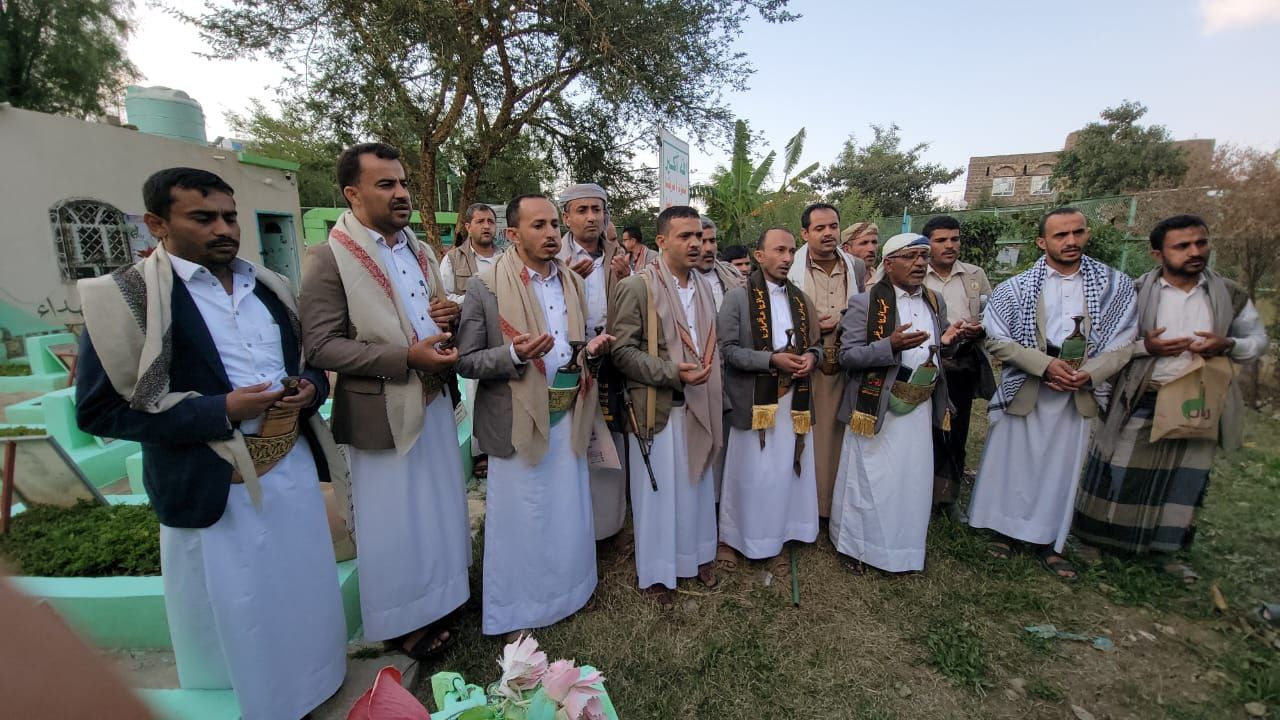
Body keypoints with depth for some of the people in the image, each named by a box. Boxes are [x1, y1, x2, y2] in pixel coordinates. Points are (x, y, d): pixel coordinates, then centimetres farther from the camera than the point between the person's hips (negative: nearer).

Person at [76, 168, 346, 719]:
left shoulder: (270, 287, 8)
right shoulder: (125, 296, -8)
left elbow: (306, 364, 16)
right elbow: (98, 410, -9)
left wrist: (310, 388, -7)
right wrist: (220, 411, -20)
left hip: (294, 469, 6)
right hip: (215, 488, -5)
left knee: (305, 600, 20)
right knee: (238, 620, 12)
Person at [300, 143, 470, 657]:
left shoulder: (421, 250, 10)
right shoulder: (329, 258, -12)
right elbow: (320, 346, -17)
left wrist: (450, 315, -4)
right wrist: (407, 357, -24)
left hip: (435, 401, 7)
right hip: (383, 410, -6)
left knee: (438, 510, 19)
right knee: (391, 522, 10)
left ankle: (437, 595, 41)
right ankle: (402, 622, 31)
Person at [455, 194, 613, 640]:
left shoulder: (573, 282, 7)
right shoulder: (485, 288, -10)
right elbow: (466, 362, -8)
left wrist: (594, 347, -6)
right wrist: (514, 354, -26)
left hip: (567, 418, 5)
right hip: (518, 421, -5)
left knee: (569, 515, 17)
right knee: (519, 519, 10)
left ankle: (566, 592, 40)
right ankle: (515, 612, 32)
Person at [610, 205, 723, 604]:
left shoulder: (703, 286, 10)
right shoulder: (637, 286, -12)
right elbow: (622, 351, -15)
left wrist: (709, 368, 1)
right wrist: (672, 373, -23)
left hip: (699, 405, 6)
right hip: (657, 407, -6)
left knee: (698, 485, 18)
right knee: (658, 491, 7)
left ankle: (698, 555, 39)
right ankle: (657, 571, 28)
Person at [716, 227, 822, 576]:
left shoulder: (802, 300, 13)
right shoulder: (738, 297, -4)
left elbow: (816, 344, 18)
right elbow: (727, 348, -10)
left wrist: (810, 357, -5)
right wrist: (772, 359, -18)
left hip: (794, 401, 5)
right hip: (754, 401, -5)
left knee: (786, 474, 9)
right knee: (751, 474, 4)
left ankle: (775, 543, 26)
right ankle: (731, 538, 24)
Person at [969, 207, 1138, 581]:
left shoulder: (1115, 285, 2)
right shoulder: (1016, 287, -4)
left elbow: (1122, 343, 1)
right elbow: (996, 339, -8)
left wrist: (1089, 373, -15)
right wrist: (1046, 364, -18)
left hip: (1076, 394, 2)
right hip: (1022, 390, -2)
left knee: (1061, 468, 11)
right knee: (1012, 463, 7)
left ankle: (1046, 540, 26)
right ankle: (1005, 528, 24)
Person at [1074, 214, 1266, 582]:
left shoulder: (1231, 295, 3)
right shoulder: (1135, 293, -7)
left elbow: (1259, 339, 11)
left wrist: (1228, 346, -10)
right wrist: (1144, 347, -21)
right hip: (1141, 402, -3)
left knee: (1185, 481, 13)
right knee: (1120, 474, 5)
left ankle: (1169, 550, 29)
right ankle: (1099, 541, 22)